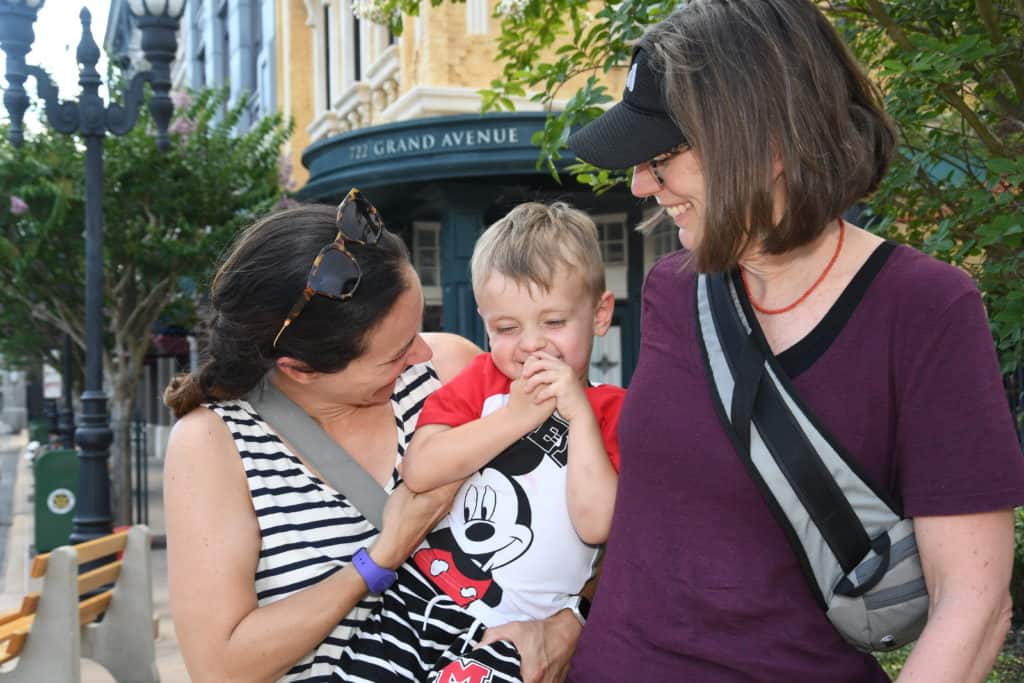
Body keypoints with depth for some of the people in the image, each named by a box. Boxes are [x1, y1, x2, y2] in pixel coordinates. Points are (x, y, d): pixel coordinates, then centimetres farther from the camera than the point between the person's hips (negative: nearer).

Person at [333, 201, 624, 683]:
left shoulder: (610, 411, 1)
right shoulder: (482, 380, 7)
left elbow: (596, 525, -14)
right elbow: (418, 472, -9)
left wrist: (579, 413, -17)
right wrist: (516, 415, -14)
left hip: (516, 631, -2)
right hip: (422, 595, 3)